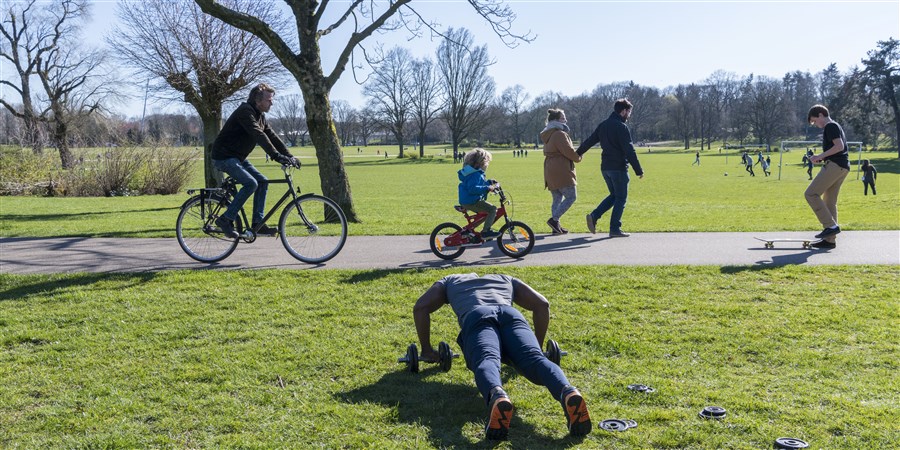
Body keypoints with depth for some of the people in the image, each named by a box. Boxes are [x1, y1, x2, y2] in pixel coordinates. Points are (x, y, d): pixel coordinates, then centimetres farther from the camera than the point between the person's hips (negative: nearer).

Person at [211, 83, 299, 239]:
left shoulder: (259, 115, 10)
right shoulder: (245, 111, -20)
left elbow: (272, 136, 6)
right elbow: (259, 136, -32)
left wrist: (289, 156, -5)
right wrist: (277, 156, -39)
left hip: (238, 158, 10)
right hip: (224, 157, -10)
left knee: (263, 181, -1)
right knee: (251, 183, -23)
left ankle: (258, 224, 1)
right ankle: (226, 219, -14)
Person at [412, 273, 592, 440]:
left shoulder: (449, 281, 43)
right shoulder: (507, 279, 46)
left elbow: (420, 307, 28)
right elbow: (542, 304, 33)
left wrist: (426, 349, 35)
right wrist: (538, 346, 39)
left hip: (476, 318, -1)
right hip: (511, 315, 2)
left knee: (486, 361, -31)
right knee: (535, 360, -24)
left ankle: (497, 397, -67)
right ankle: (568, 392, -58)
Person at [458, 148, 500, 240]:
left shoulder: (473, 172, 16)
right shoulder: (475, 174, -19)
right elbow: (473, 188, -31)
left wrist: (489, 183, 20)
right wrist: (487, 188, -31)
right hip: (471, 202, -11)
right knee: (493, 209, -16)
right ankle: (485, 232, -18)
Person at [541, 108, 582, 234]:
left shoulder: (548, 135, 18)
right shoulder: (559, 134, -13)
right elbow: (569, 151, -19)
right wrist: (578, 157, 1)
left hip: (550, 171, 10)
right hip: (561, 172, -10)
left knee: (557, 199, 12)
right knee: (571, 196, -5)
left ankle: (556, 226, 11)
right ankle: (554, 219, -13)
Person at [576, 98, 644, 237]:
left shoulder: (603, 125, 10)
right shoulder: (621, 127, -13)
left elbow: (588, 141, 15)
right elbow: (629, 151, -17)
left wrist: (576, 154, 28)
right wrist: (638, 170, -14)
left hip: (605, 167, 7)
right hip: (619, 168, -7)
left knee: (614, 195, 19)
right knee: (621, 198, 3)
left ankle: (594, 216, 4)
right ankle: (615, 229, 3)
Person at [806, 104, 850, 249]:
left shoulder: (830, 126, -5)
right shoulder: (835, 126, 26)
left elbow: (839, 146, -18)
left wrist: (820, 156, -13)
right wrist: (822, 158, 18)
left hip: (834, 165, -10)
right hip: (842, 167, 10)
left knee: (811, 194, -12)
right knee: (830, 202, 9)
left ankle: (831, 226, -13)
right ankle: (830, 240, 9)